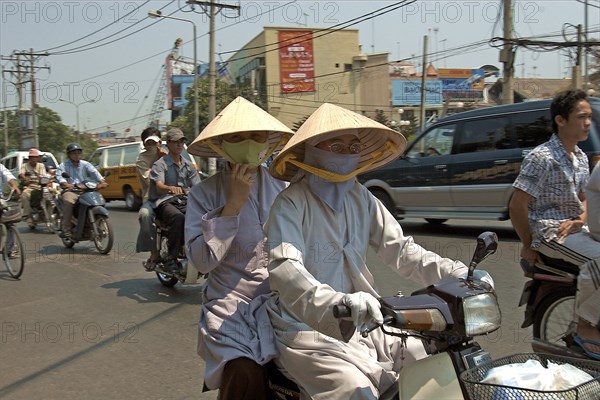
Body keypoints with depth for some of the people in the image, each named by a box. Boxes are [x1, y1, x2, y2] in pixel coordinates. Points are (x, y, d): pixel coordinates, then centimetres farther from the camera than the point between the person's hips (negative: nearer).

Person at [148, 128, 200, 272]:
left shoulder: (188, 165, 20)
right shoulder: (160, 164, 3)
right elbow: (159, 187, -15)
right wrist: (171, 188, -37)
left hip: (184, 202, 5)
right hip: (165, 202, -5)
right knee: (179, 218, -38)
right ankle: (171, 259, -30)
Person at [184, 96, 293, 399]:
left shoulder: (284, 187, 9)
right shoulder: (205, 193, 2)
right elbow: (201, 260, -10)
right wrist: (233, 204, -13)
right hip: (230, 305, -2)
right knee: (245, 375, -26)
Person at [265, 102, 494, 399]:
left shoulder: (360, 198, 10)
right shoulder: (290, 205, -13)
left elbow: (399, 248, 6)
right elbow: (284, 270, -28)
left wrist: (456, 273, -10)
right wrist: (339, 302, -46)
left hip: (361, 324, 7)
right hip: (306, 331, -7)